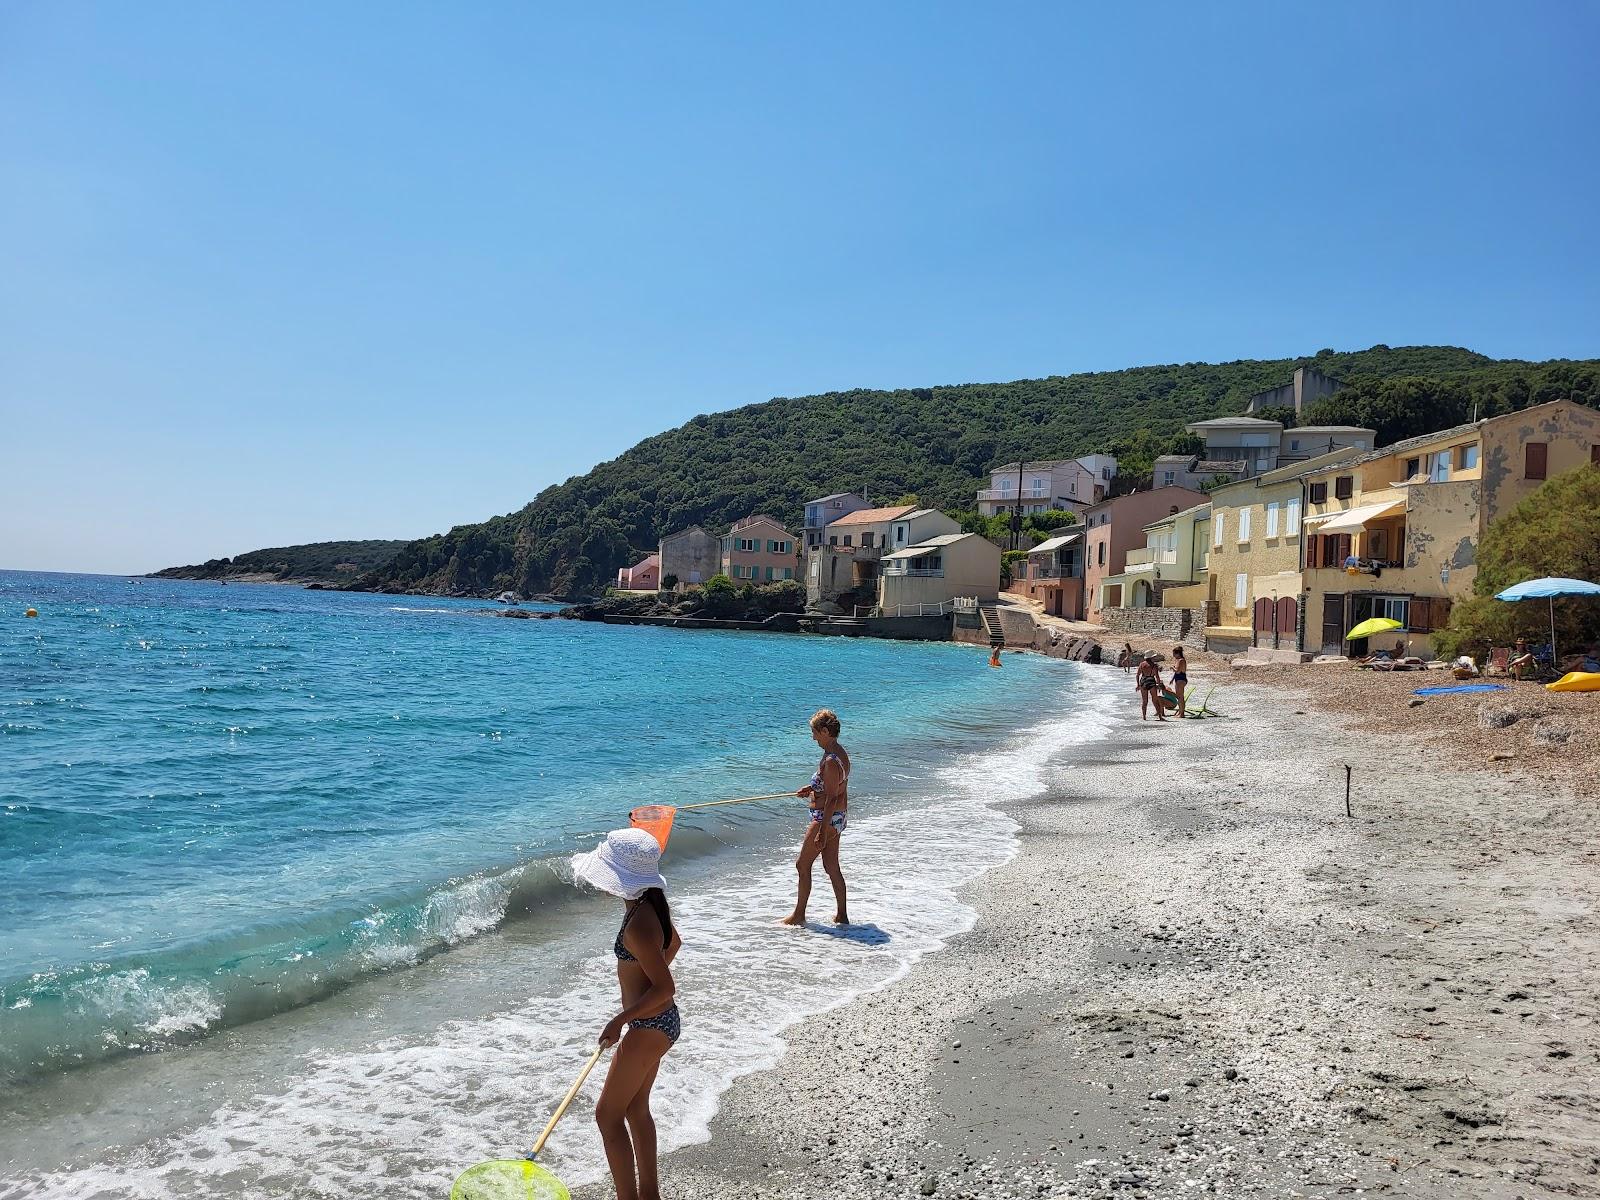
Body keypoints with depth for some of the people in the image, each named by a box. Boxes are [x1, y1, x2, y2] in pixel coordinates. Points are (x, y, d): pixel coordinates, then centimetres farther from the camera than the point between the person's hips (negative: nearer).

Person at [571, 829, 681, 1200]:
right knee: (635, 1108, 22)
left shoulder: (638, 926, -28)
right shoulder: (648, 904, 1)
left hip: (649, 1027, -10)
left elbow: (664, 988, -26)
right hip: (656, 1022, 10)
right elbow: (673, 942, 19)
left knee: (608, 1114, 2)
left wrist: (619, 1020, -20)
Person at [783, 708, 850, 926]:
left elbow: (831, 799, -25)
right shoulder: (841, 753, 7)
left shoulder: (830, 761, -23)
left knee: (803, 864, 3)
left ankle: (799, 915, 12)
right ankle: (842, 915, 21)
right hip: (838, 818, 10)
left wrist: (822, 832, -24)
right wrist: (814, 789, 15)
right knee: (832, 867, 15)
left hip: (827, 818, -10)